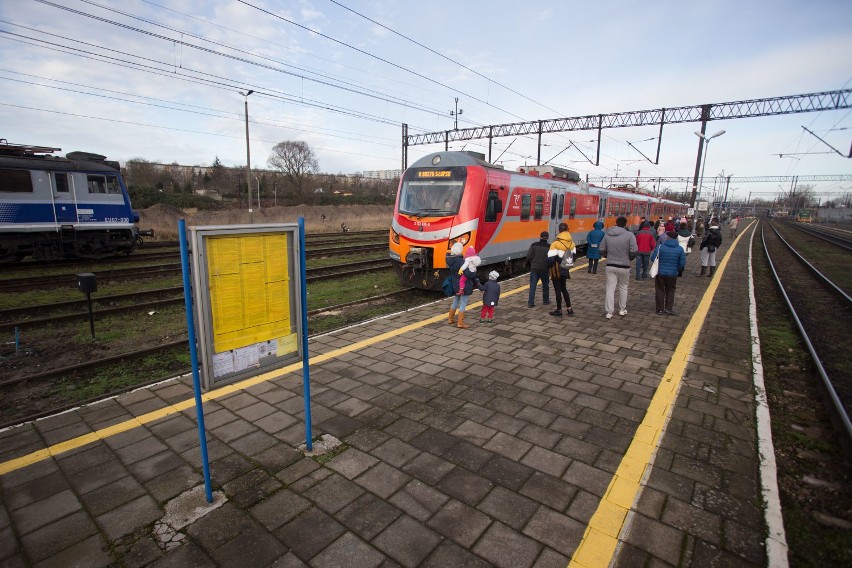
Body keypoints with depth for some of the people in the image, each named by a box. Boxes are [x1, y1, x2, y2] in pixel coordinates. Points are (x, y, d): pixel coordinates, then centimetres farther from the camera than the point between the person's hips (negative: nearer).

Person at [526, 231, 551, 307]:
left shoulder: (534, 245, -4)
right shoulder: (549, 247, -7)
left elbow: (528, 256, -5)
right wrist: (548, 266, 11)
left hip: (534, 268, 1)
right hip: (544, 269, 0)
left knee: (532, 285, 4)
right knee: (545, 285, 17)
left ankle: (531, 302, -1)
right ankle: (546, 300, 28)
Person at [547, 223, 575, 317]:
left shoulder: (555, 244, -21)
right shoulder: (572, 243, -1)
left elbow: (551, 259, -22)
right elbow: (573, 256, 10)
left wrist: (548, 265, -2)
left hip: (557, 271, -6)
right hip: (565, 270, 6)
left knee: (558, 290, 5)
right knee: (564, 289, 20)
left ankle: (559, 311, 14)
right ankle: (569, 309, 23)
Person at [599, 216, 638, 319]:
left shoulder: (607, 235, -3)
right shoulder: (629, 235, -12)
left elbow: (602, 250, -1)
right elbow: (634, 251, -16)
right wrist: (629, 258, 5)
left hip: (610, 266, 2)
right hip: (624, 266, -2)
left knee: (610, 288, 5)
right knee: (623, 287, 17)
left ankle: (609, 312, 3)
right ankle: (622, 309, 28)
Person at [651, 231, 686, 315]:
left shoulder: (660, 247, -11)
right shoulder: (680, 249, -6)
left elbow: (652, 258, -8)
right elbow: (682, 263, -4)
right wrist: (678, 270, 15)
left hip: (660, 273, -1)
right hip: (673, 274, 1)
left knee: (660, 291, 10)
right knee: (670, 291, 17)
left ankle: (660, 309, 12)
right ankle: (668, 308, 13)